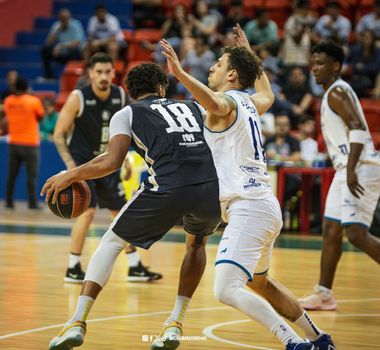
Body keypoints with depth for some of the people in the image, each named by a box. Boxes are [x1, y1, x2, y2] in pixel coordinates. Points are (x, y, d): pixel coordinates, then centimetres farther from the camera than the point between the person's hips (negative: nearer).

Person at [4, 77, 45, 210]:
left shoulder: (8, 101, 1)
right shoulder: (34, 101, -10)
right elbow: (40, 117, 1)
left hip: (14, 143, 4)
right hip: (30, 144, -4)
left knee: (12, 175, 10)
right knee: (31, 175, -2)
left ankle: (9, 201, 11)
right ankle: (32, 202, -5)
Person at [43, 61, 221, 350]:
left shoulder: (127, 114, 16)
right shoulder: (192, 107, 29)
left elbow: (112, 161, 2)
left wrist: (70, 176, 14)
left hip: (167, 188, -3)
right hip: (212, 189, 3)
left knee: (112, 242, 18)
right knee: (197, 242, 35)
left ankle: (78, 322, 5)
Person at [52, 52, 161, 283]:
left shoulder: (120, 96, -3)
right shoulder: (78, 98, -18)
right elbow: (59, 134, -14)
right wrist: (70, 164, -23)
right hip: (82, 163, -6)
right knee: (88, 211, -19)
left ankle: (135, 267, 20)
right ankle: (73, 269, -7)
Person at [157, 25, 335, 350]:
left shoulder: (226, 101, -7)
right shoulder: (249, 103, 18)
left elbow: (215, 103, -34)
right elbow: (268, 94, 43)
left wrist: (180, 73, -45)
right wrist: (249, 52, 51)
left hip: (247, 207, -10)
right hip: (266, 205, 10)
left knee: (227, 290, -19)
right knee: (260, 281, 29)